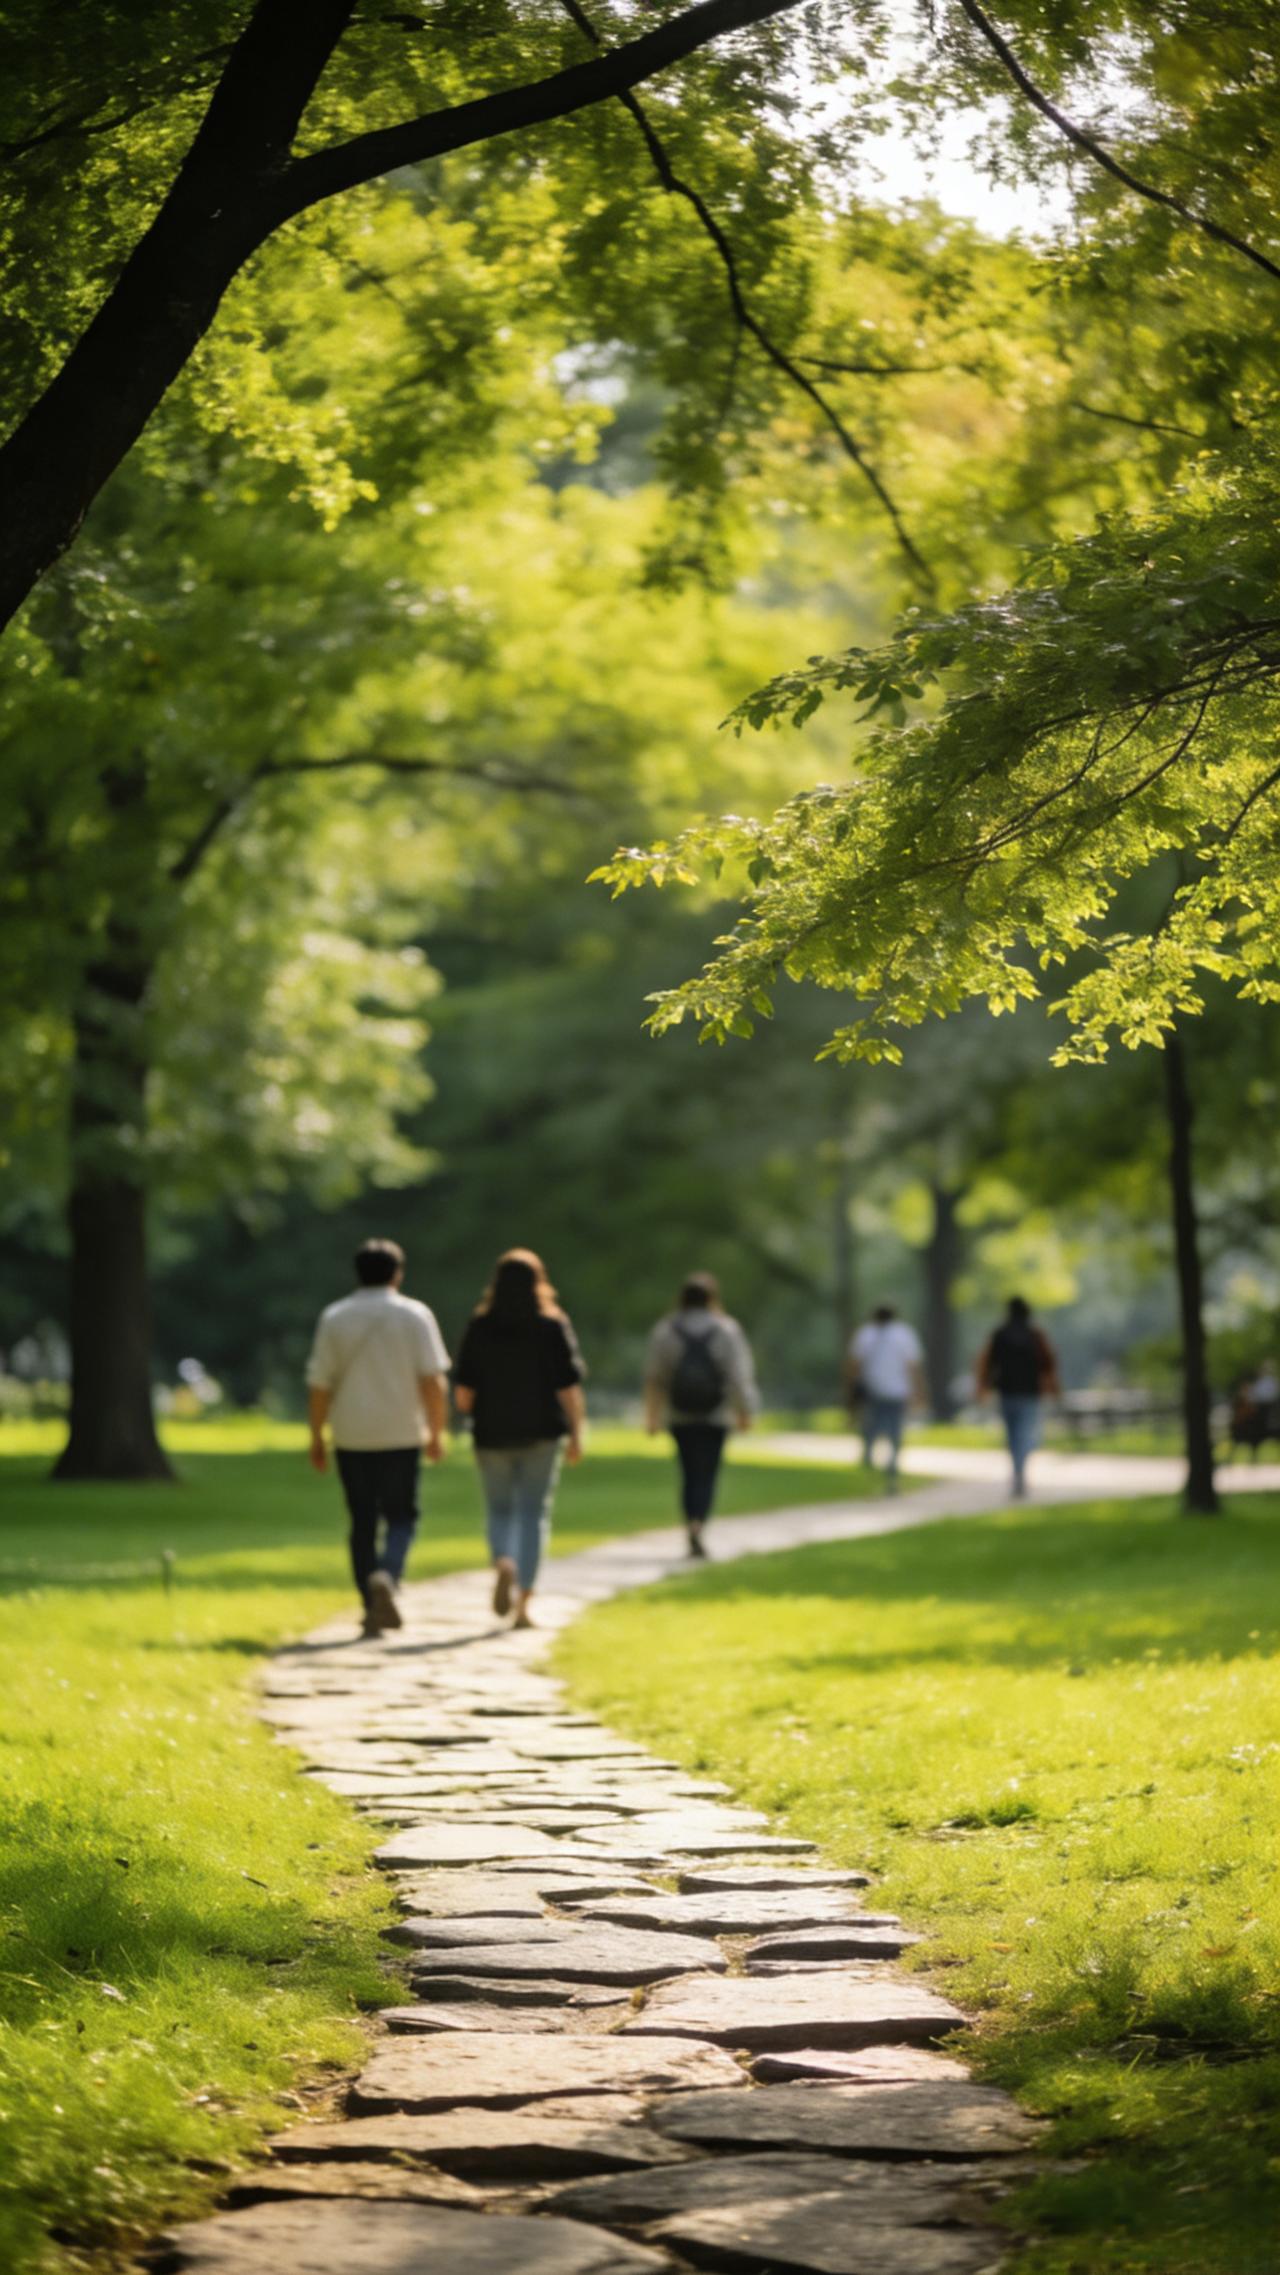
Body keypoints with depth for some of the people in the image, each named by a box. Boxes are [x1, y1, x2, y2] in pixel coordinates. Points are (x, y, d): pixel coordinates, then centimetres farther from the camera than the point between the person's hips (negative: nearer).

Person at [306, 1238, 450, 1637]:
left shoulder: (335, 1317, 3)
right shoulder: (415, 1315, -1)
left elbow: (319, 1384, 1)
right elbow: (433, 1380, -6)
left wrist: (317, 1437, 8)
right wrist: (436, 1433, 1)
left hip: (351, 1436, 1)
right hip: (401, 1435, -1)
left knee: (362, 1523, 8)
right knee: (401, 1517, 7)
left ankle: (372, 1607, 7)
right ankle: (386, 1576, -21)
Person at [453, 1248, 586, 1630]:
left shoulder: (479, 1327, -3)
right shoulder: (553, 1327, -4)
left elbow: (463, 1391, -3)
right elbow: (569, 1388, -8)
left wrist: (471, 1415, 16)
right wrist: (576, 1434, -1)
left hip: (492, 1434, 1)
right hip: (541, 1434, -1)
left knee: (500, 1511, 15)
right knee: (533, 1513, 6)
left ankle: (503, 1563, -16)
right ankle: (523, 1602, 0)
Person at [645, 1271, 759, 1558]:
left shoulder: (665, 1331, 0)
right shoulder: (726, 1330, -4)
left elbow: (654, 1377, 1)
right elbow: (739, 1375, -5)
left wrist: (652, 1415, 8)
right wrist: (744, 1411, 3)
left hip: (680, 1416, 2)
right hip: (716, 1416, -2)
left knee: (689, 1474, 10)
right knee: (707, 1475, -1)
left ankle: (692, 1530, 9)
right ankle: (697, 1525, -20)